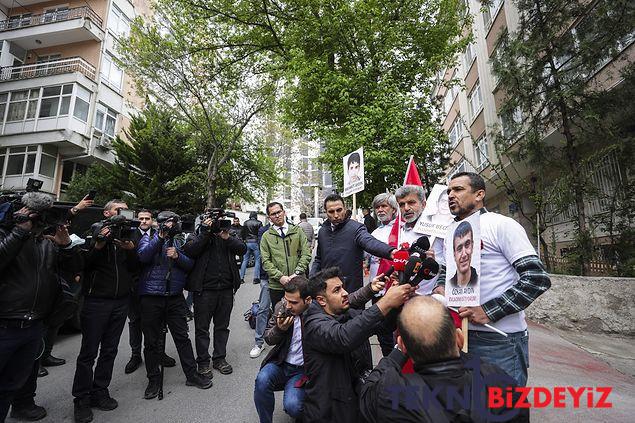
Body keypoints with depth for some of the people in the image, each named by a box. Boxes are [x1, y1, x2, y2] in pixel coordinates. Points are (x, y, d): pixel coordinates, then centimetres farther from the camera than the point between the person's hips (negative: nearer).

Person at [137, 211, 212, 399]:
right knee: (152, 340, 10)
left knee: (182, 337, 8)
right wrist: (160, 236, -20)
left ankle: (191, 374, 21)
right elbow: (143, 256, -17)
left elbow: (190, 263, 4)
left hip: (175, 296, 2)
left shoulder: (180, 240, 9)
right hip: (151, 297, -1)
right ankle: (154, 379, 27)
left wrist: (177, 256, -13)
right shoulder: (149, 237, 3)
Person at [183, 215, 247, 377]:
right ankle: (203, 362, 25)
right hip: (204, 289, -2)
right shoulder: (196, 236, 4)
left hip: (226, 289, 3)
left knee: (222, 326, 14)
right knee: (202, 328, 9)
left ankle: (219, 359, 29)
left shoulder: (227, 235, 11)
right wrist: (204, 233, -19)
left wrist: (227, 238, -16)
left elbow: (243, 248, -4)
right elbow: (189, 251, -16)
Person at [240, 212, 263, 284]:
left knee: (245, 260, 10)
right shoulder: (259, 223, -3)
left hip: (247, 242, 4)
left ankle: (241, 277, 12)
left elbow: (242, 234, 11)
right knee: (257, 260, 2)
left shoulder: (245, 223, 7)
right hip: (255, 243, -3)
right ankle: (256, 278, -1)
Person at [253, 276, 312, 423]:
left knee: (292, 406, -22)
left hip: (302, 369, -3)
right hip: (280, 363, 3)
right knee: (262, 380, -25)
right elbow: (268, 339, 4)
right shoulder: (282, 306, -5)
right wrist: (279, 329, -15)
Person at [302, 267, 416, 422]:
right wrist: (386, 302, -40)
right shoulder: (315, 324, -20)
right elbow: (343, 338, -39)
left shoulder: (351, 315, 5)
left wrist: (397, 300, -19)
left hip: (359, 401, 6)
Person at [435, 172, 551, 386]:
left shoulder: (502, 225, -10)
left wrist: (488, 311, -20)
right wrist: (439, 288, -1)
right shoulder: (451, 233, 12)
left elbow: (537, 278, -16)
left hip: (500, 339, -6)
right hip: (460, 333, 7)